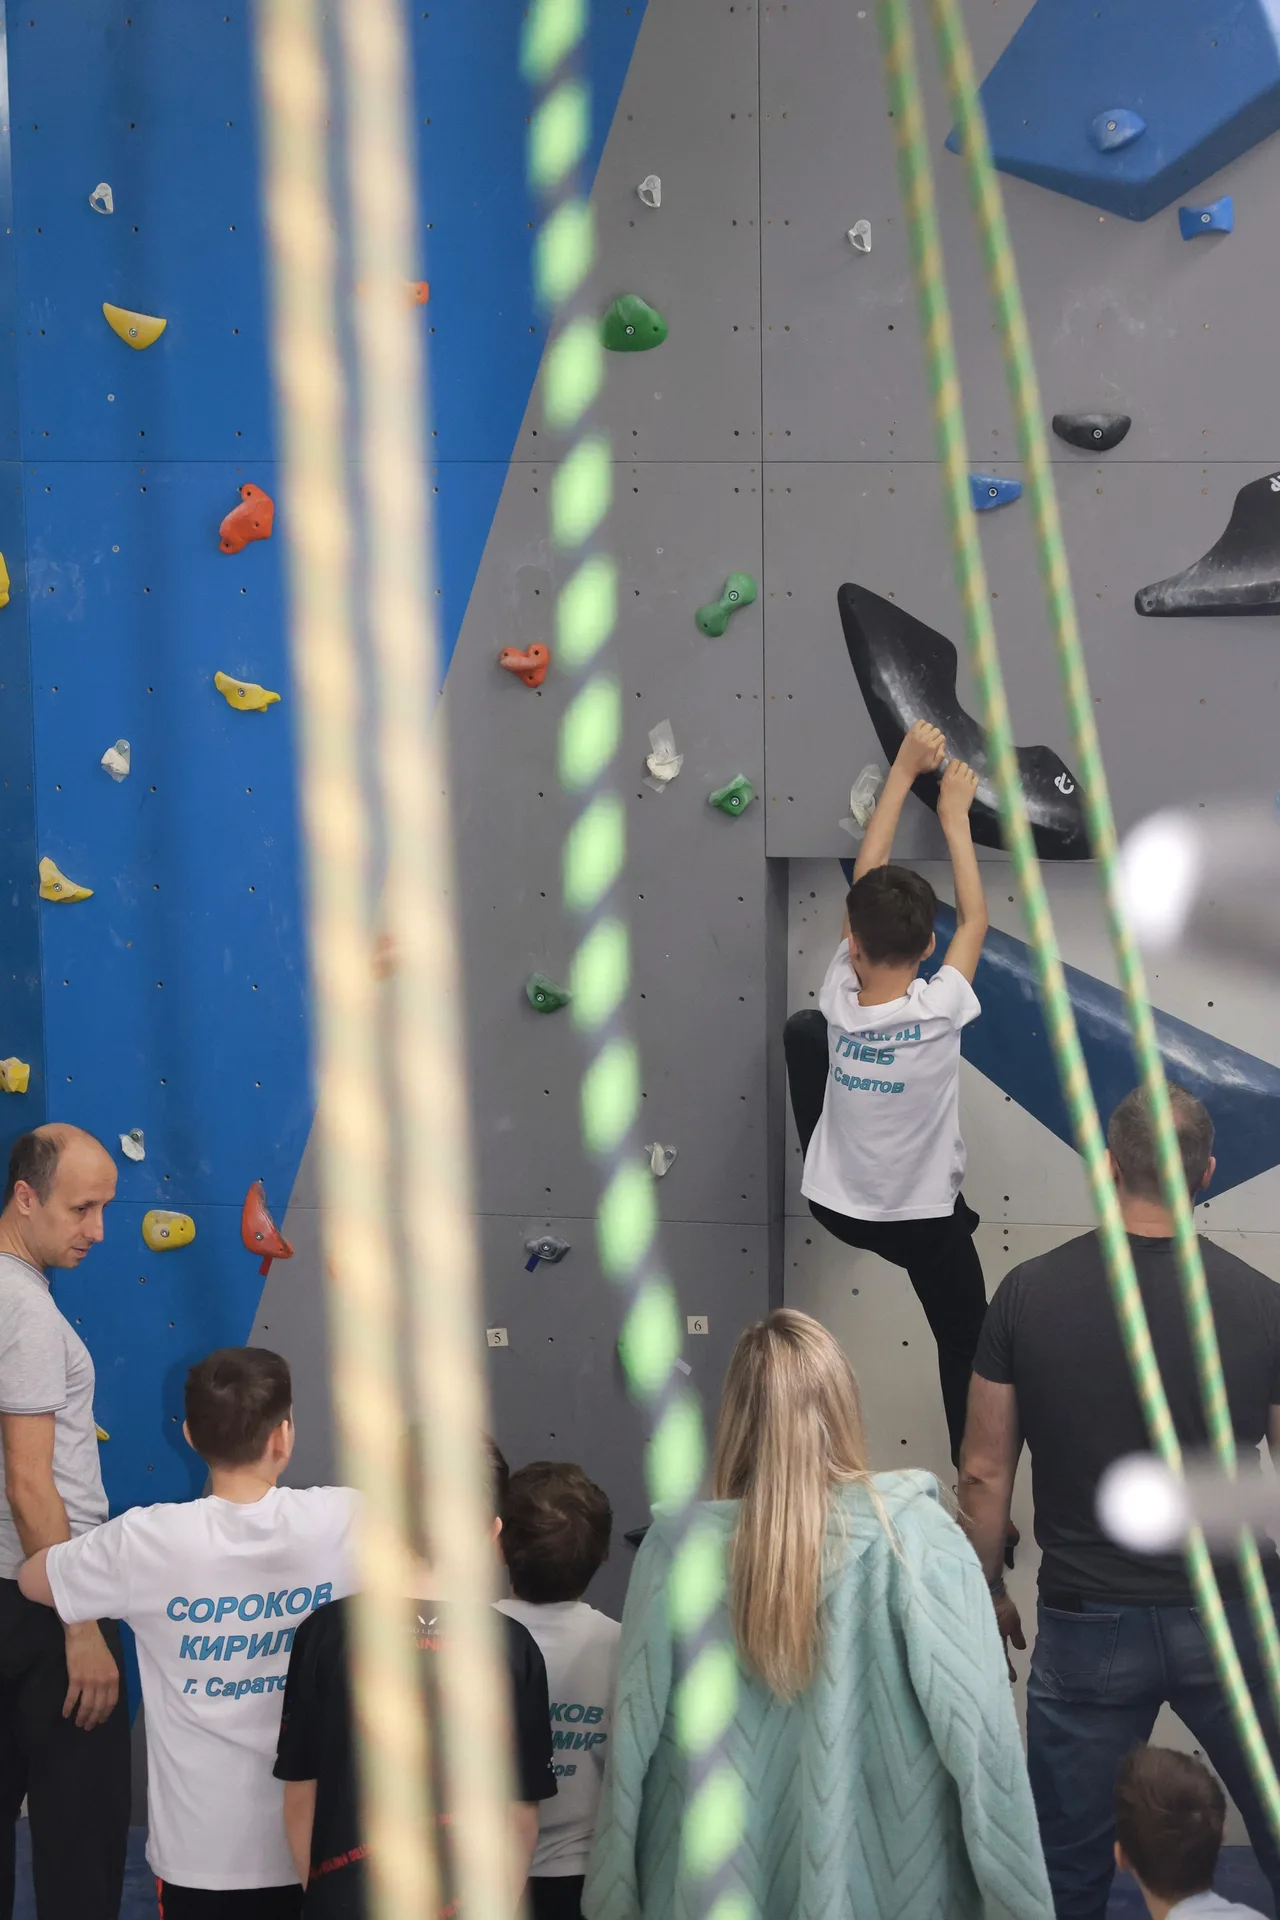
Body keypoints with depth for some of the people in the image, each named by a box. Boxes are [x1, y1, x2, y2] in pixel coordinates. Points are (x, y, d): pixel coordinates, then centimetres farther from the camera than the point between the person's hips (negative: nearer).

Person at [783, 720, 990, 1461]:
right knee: (966, 1345, 16)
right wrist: (956, 816, -3)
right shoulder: (939, 1012, -27)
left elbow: (866, 880, -13)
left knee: (802, 1028, 18)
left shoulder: (838, 1002, -19)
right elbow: (975, 918, -11)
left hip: (833, 1203, 3)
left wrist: (904, 771, -10)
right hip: (925, 1219, -3)